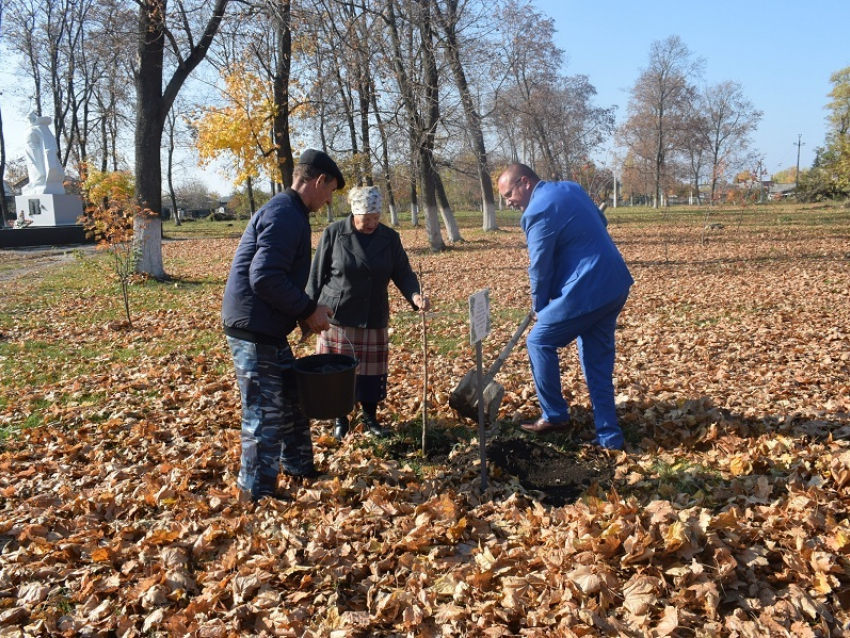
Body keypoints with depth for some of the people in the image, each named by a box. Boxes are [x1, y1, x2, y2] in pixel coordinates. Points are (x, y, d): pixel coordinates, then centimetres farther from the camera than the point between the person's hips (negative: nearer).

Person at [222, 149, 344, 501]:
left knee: (293, 399, 22)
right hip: (254, 331, -11)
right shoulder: (285, 215, -18)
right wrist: (309, 310, -17)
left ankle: (299, 468, 38)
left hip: (268, 330, 11)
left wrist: (306, 310, 11)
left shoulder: (288, 213, 16)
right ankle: (259, 494, 13)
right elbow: (265, 278, -27)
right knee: (266, 415, -1)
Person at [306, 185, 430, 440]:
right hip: (338, 315, -2)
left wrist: (415, 295, -21)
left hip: (374, 318, 2)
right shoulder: (333, 233, -8)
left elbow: (403, 273, -1)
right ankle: (340, 418, 26)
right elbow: (317, 276, -2)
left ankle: (370, 416, 29)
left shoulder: (389, 238, -1)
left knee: (373, 371, 8)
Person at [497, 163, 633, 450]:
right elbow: (599, 224, 23)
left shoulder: (538, 211, -14)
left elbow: (540, 266, -8)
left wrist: (539, 305, 8)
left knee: (539, 341, 7)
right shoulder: (571, 188, 13)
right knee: (598, 360, 14)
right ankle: (609, 435, 18)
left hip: (587, 291, -9)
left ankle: (555, 416, 15)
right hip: (615, 284, 9)